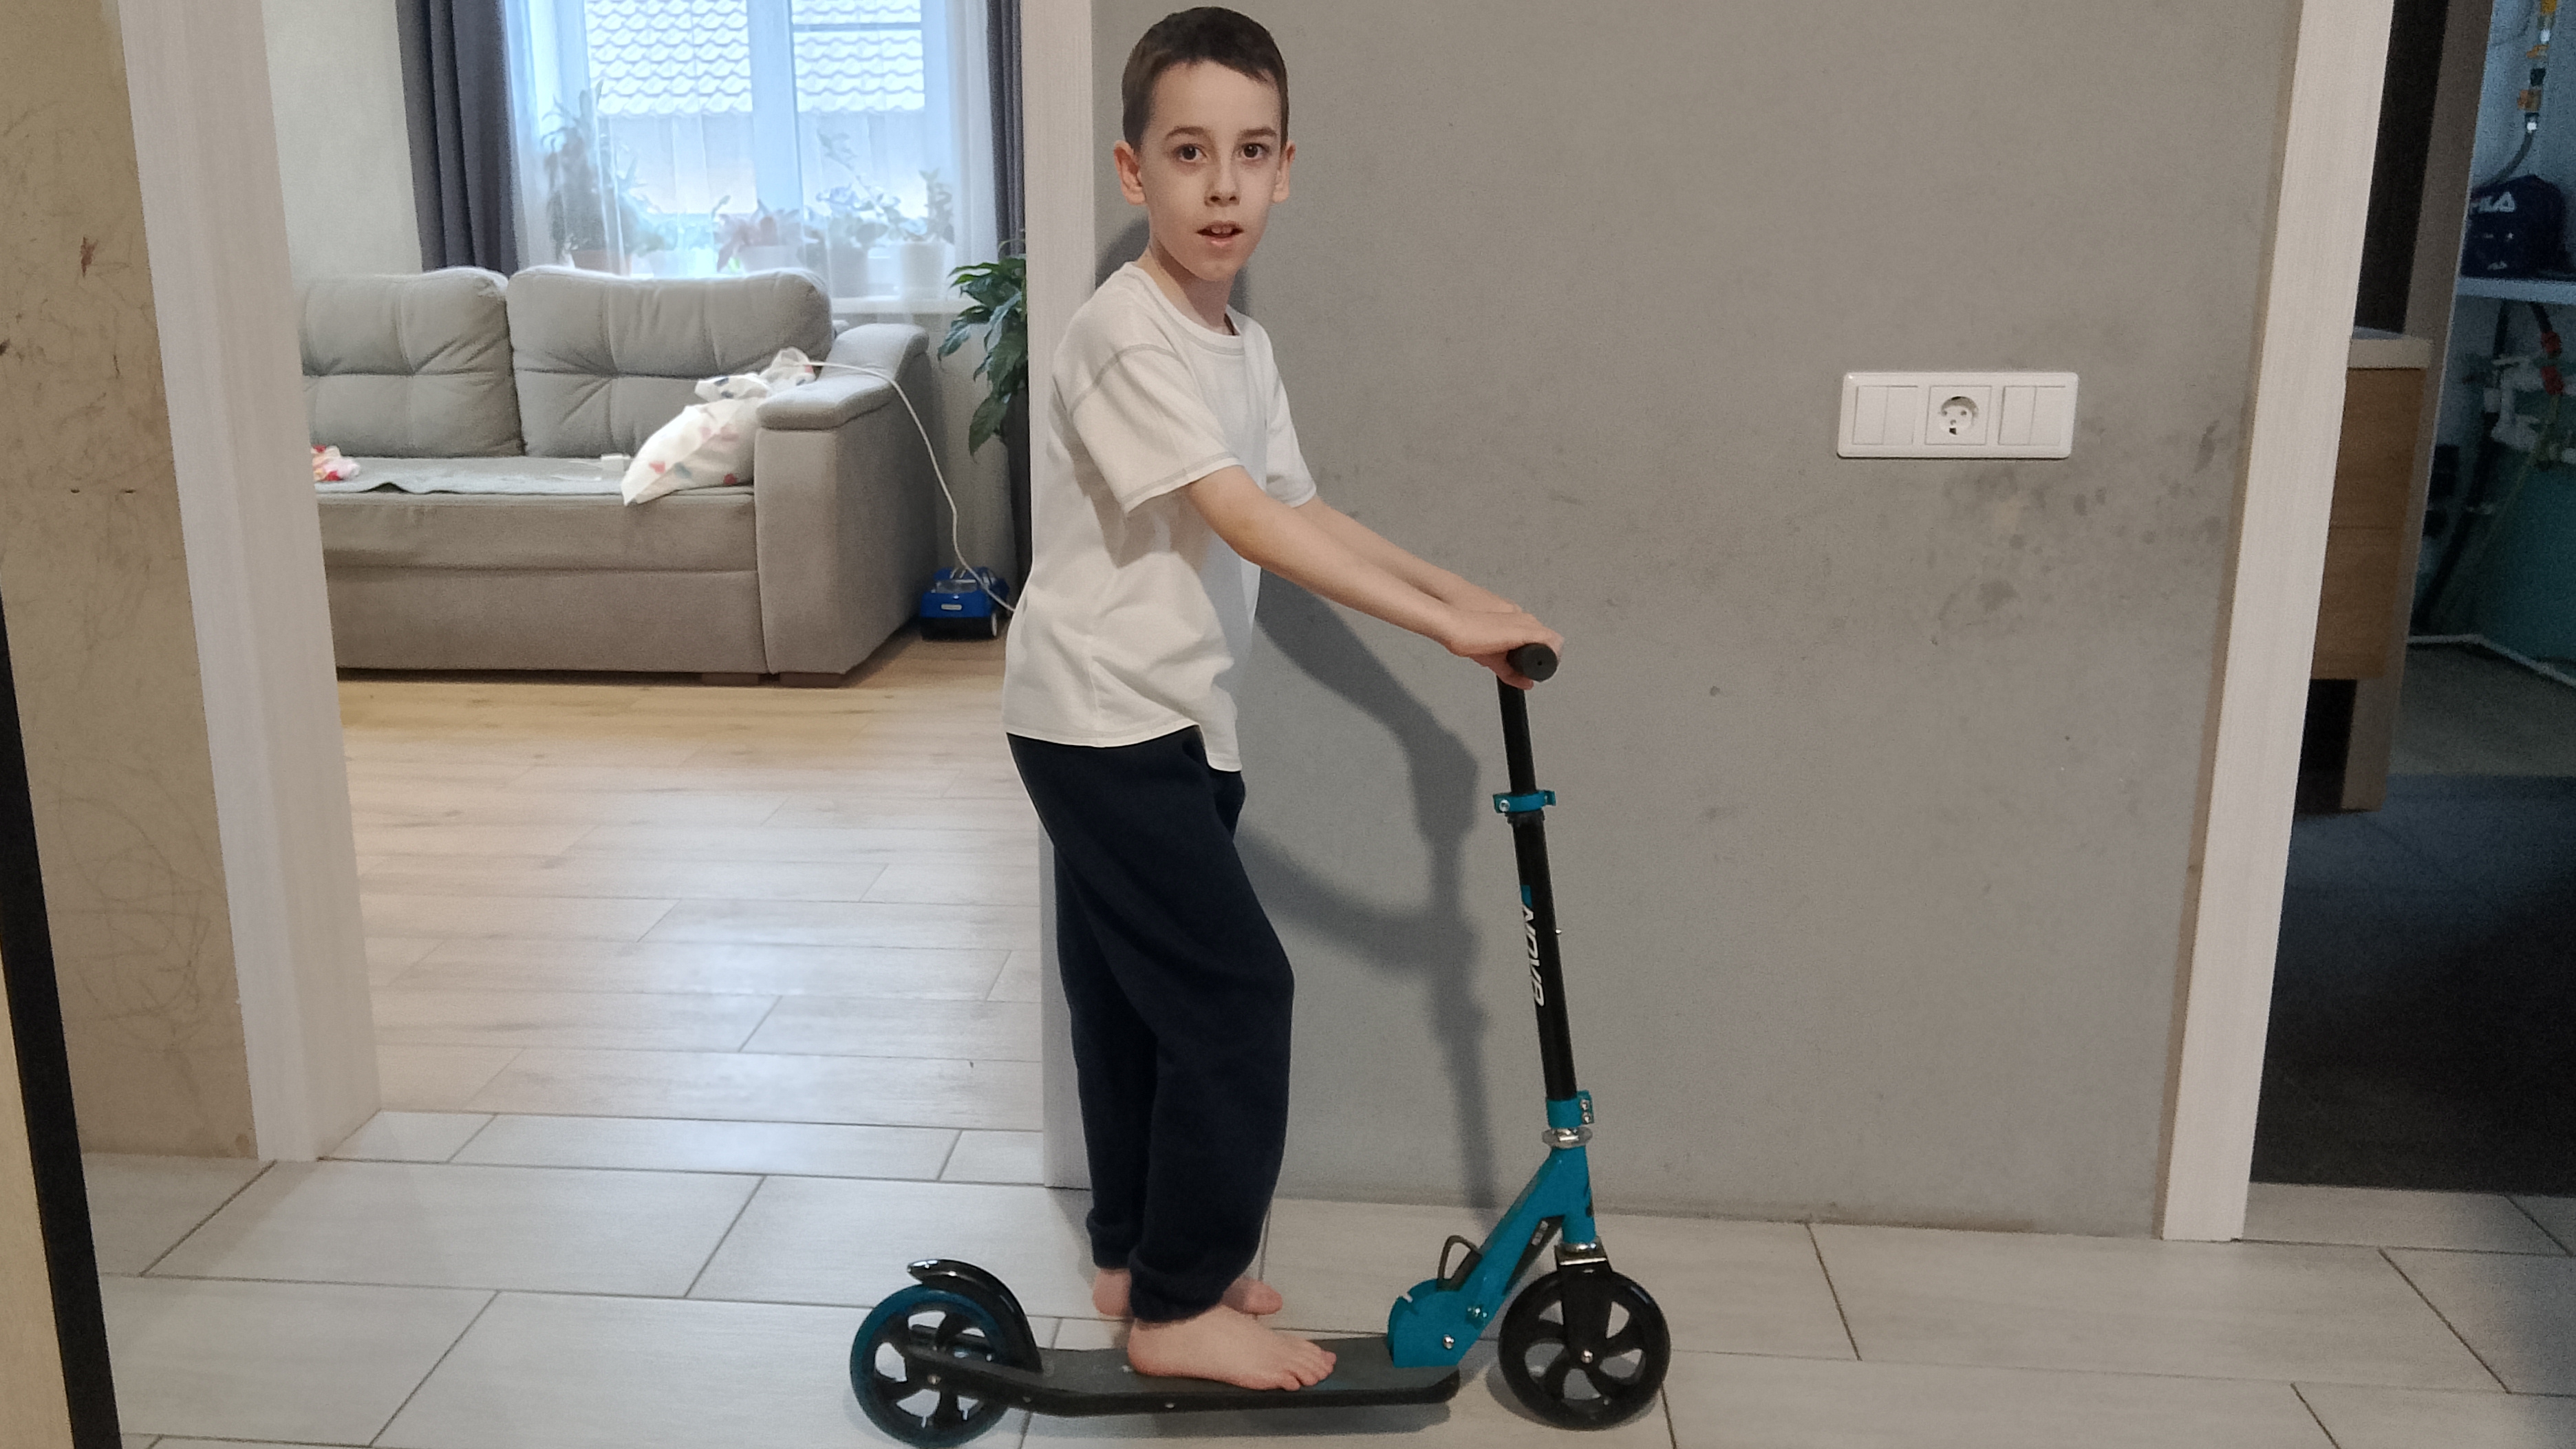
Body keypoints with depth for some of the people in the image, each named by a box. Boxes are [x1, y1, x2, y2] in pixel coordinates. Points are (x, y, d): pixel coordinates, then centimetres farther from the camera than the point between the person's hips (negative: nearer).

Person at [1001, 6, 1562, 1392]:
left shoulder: (1243, 346, 10)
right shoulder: (1128, 336, -20)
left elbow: (1302, 512, 14)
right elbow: (1249, 526, -28)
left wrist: (1465, 595, 4)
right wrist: (1447, 626, -28)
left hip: (1164, 725, 9)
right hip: (1102, 721, -9)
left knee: (1135, 998, 16)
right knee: (1235, 992, -7)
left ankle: (1135, 1257, 31)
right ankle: (1180, 1307, 6)